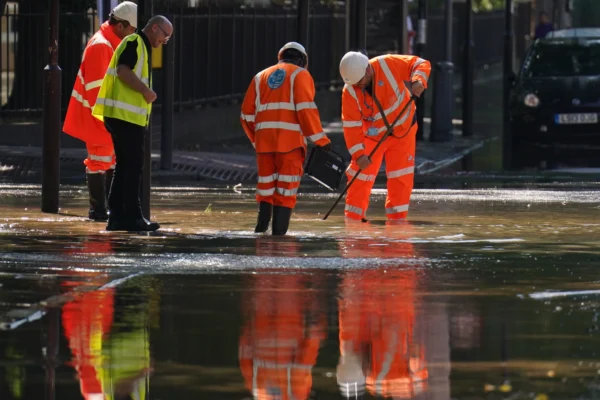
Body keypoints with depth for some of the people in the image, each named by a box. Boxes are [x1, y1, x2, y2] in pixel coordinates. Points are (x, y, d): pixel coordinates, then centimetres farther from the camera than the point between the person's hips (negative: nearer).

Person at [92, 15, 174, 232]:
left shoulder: (142, 47, 22)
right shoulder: (134, 43, -9)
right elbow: (123, 71, -23)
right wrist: (147, 91, -19)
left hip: (128, 116, 10)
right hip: (125, 116, -10)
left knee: (125, 166, 11)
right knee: (134, 165, -8)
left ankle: (117, 216, 13)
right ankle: (132, 216, -8)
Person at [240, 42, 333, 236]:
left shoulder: (261, 77, 22)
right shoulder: (300, 74, 7)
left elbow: (247, 115, 16)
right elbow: (305, 109, -7)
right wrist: (321, 140, -7)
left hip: (264, 139, 4)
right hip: (289, 140, -4)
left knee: (266, 188, 14)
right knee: (286, 191, -3)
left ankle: (261, 228, 4)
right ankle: (278, 232, -9)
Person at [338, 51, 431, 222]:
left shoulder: (389, 65, -25)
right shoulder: (350, 92, -22)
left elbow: (421, 64, -16)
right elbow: (351, 126, -20)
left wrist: (418, 81, -37)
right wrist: (358, 154, -29)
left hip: (402, 131, 0)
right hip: (372, 136, 0)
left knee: (401, 179, -1)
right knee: (360, 178, -2)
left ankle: (396, 219, 10)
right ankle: (353, 219, 11)